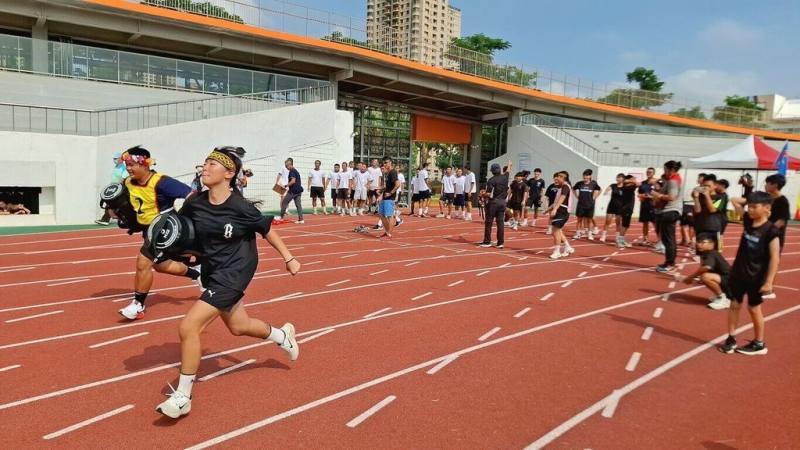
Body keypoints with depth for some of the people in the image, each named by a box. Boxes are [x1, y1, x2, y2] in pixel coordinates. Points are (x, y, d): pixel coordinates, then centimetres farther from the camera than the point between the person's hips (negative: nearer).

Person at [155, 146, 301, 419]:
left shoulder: (240, 207, -20)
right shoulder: (195, 204, -6)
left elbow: (267, 230, -6)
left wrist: (289, 258, -1)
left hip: (233, 273, -7)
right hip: (212, 271, 7)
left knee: (188, 327, -16)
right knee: (238, 327, 25)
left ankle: (182, 397, 2)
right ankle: (282, 336, 55)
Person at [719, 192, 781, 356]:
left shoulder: (771, 230, -18)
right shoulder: (748, 221, -1)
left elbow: (775, 258, -19)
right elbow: (735, 201, 11)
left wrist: (769, 282, -21)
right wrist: (749, 200, -1)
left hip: (756, 277, -6)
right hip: (738, 273, 6)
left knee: (754, 309, 7)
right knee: (734, 305, 10)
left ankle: (759, 344, 23)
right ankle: (731, 338, 21)